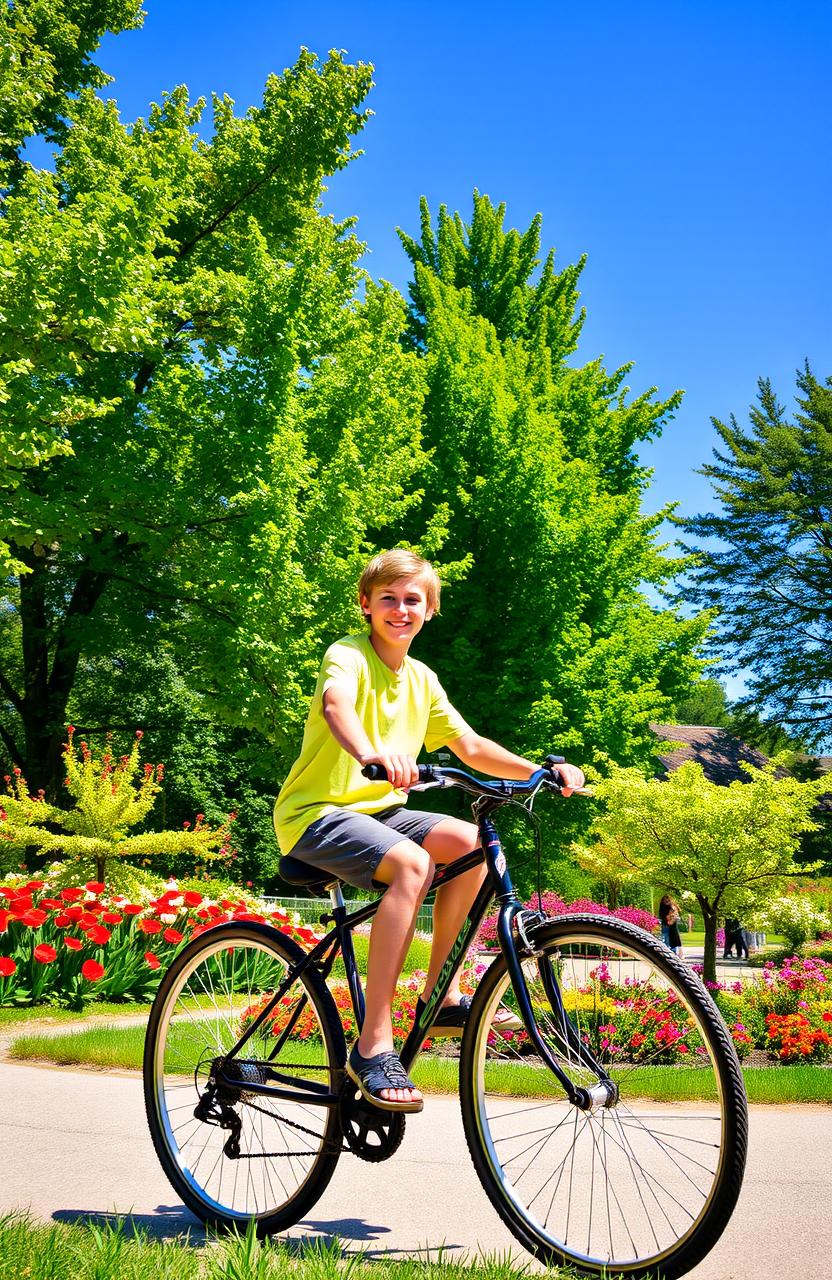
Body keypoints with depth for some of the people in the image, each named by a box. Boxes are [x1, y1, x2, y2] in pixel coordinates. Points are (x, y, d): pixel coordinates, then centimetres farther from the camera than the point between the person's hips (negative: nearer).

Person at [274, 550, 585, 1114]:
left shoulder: (422, 680, 11)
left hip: (379, 810, 7)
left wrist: (542, 770, -7)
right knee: (412, 863, -32)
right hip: (317, 813, -7)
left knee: (470, 842, -16)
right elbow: (336, 705, -33)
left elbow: (471, 747, 8)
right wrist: (371, 752, -55)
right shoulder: (348, 654, -10)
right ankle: (374, 1046, -31)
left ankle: (441, 994, -2)